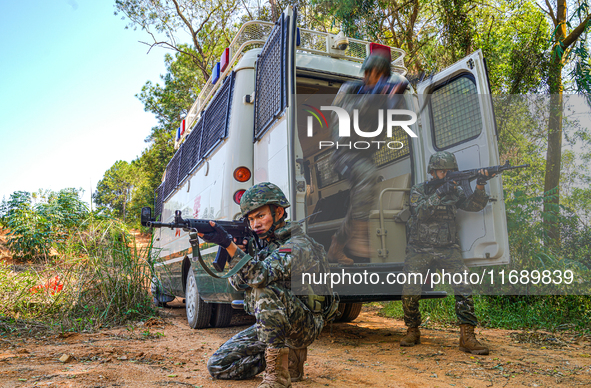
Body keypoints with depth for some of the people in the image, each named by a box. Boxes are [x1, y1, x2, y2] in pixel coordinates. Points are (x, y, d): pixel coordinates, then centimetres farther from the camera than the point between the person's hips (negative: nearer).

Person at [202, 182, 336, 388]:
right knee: (218, 367, 1)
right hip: (271, 324, 8)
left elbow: (261, 275, -35)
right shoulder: (260, 244, 7)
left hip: (304, 325, -8)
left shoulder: (298, 246, -19)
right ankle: (290, 356, 11)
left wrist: (229, 245, -41)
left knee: (264, 289, -35)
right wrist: (237, 250, -17)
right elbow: (238, 283, -2)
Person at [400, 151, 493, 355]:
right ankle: (412, 331, 13)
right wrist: (440, 193, -27)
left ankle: (467, 336, -9)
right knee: (410, 291, -11)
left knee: (464, 286, -17)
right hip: (420, 250, -2)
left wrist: (480, 186, -20)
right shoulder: (418, 190, 0)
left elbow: (474, 205, -4)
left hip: (447, 250, 2)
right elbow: (421, 212, -17)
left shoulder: (455, 191, 9)